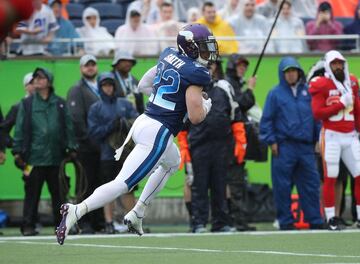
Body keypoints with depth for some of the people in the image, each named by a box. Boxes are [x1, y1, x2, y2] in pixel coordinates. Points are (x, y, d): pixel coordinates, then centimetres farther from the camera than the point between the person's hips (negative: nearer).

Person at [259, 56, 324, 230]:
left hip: (306, 146, 3)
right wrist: (271, 141, -6)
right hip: (284, 147, -3)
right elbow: (266, 120, 1)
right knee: (282, 186, -2)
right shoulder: (275, 93, 2)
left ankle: (315, 221, 9)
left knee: (311, 184, 3)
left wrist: (317, 139, 8)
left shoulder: (307, 92, 11)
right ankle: (285, 222, 5)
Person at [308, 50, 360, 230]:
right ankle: (331, 218, 3)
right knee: (330, 178, -2)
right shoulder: (322, 85, -6)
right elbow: (317, 113, -12)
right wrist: (341, 104, -14)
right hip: (331, 136, -5)